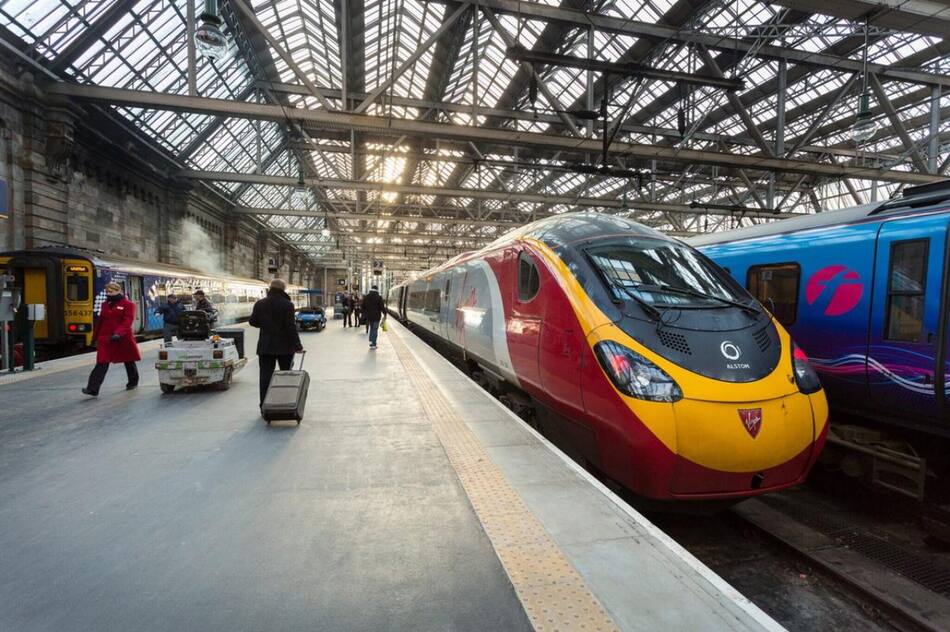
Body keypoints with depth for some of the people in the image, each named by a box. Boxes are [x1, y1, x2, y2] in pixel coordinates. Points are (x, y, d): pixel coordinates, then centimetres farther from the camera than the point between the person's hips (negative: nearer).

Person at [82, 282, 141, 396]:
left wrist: (118, 333, -32)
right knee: (102, 363, -7)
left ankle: (133, 382, 33)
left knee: (129, 362, 13)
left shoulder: (128, 304, -6)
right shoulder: (105, 304, 12)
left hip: (124, 339, -4)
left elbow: (127, 321, -18)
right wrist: (96, 337, 19)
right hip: (105, 339, 4)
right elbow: (100, 321, 18)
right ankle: (92, 389, -11)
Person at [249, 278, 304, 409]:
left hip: (265, 346, 3)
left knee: (265, 376, 6)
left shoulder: (260, 304, 2)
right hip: (284, 346, -3)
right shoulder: (287, 305, -11)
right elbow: (291, 327, -15)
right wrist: (297, 345, -11)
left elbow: (252, 322, 10)